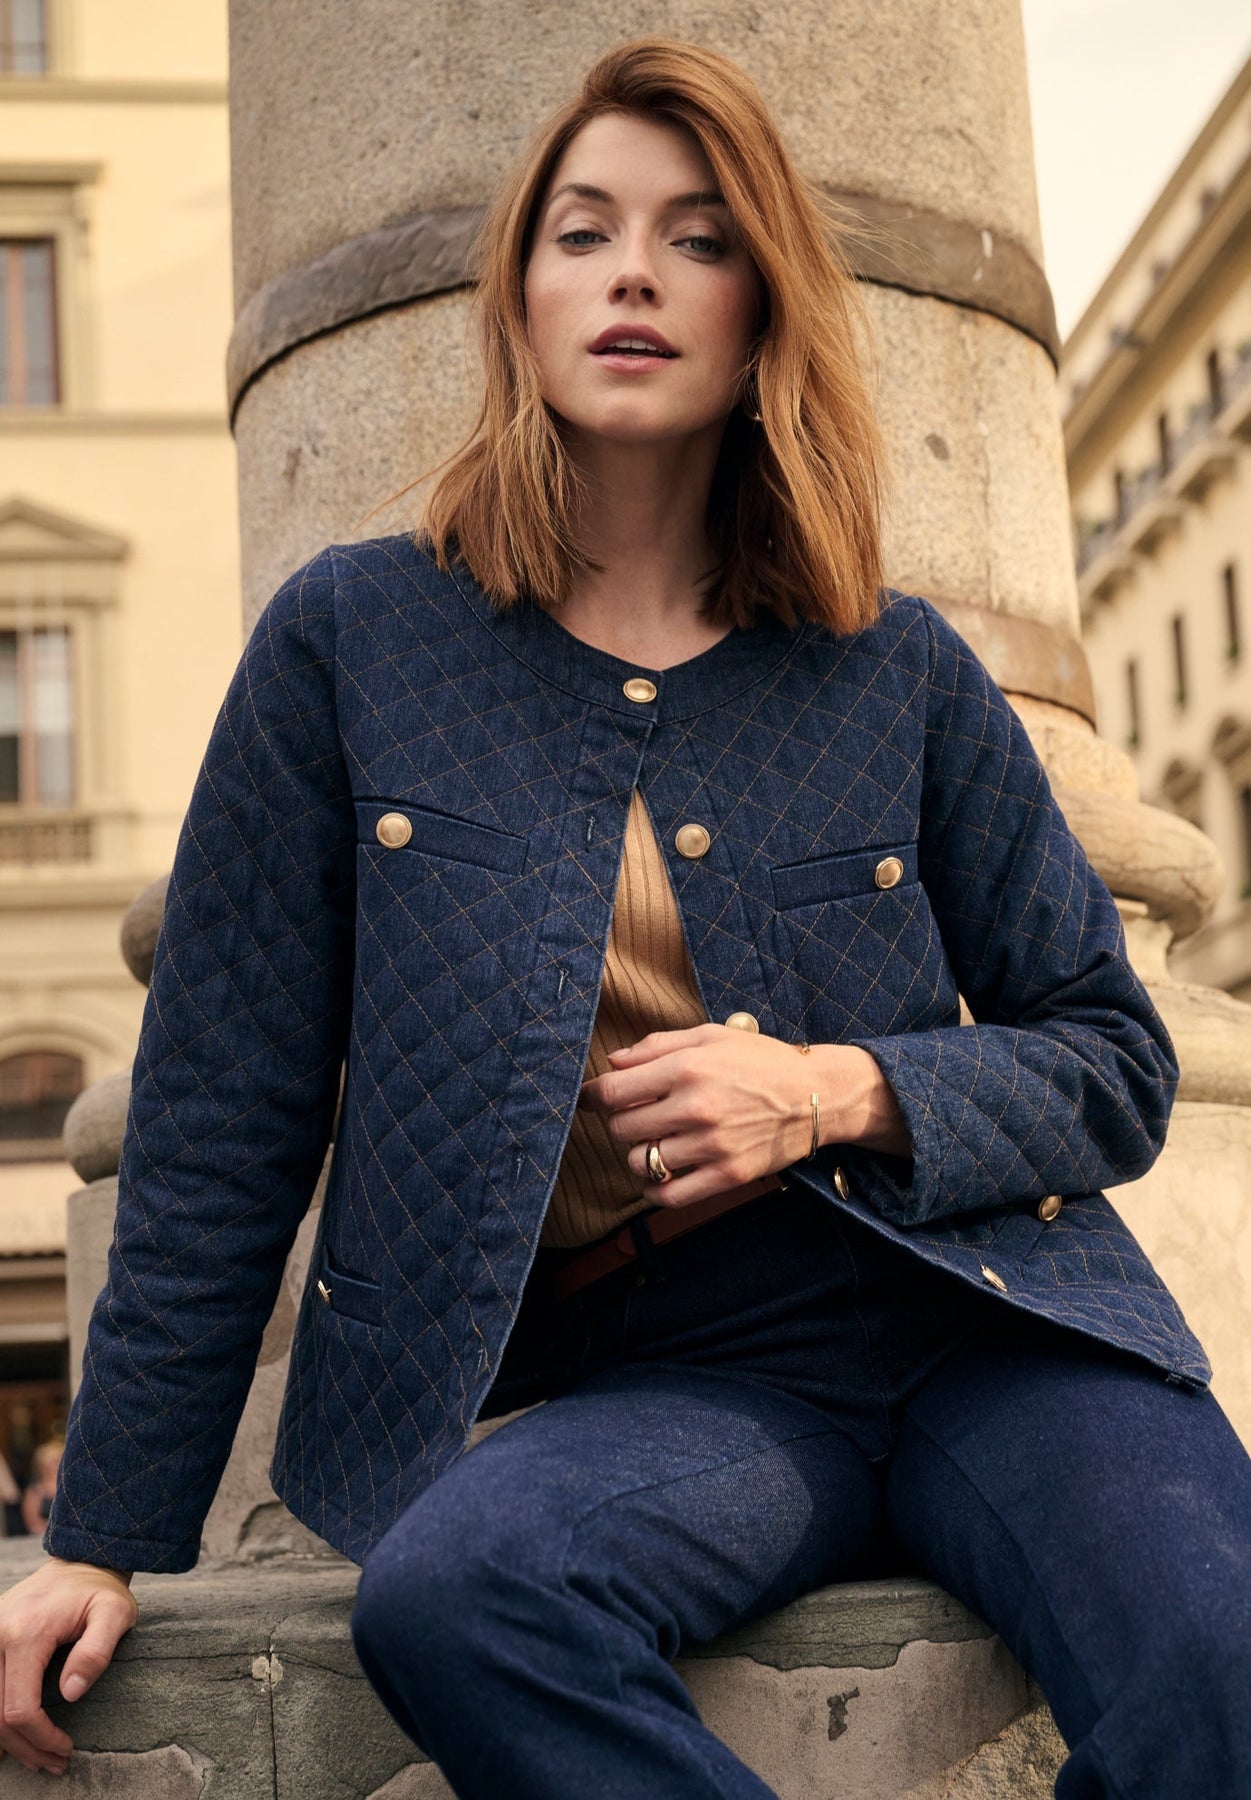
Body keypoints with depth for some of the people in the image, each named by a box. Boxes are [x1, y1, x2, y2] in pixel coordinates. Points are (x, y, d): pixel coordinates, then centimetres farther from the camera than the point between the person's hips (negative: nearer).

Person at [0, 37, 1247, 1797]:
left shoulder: (901, 672, 9)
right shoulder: (355, 640, 6)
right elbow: (227, 1112, 5)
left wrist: (839, 1093, -7)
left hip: (981, 1316, 1)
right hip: (657, 1370, 0)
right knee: (451, 1603, -34)